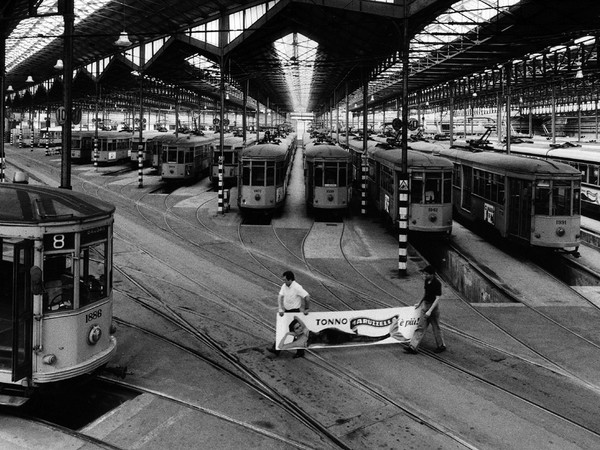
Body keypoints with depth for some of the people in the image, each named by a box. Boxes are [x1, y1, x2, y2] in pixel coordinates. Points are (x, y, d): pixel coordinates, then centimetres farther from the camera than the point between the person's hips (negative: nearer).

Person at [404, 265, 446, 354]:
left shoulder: (437, 283, -19)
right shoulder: (427, 281, 4)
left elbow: (437, 298, -21)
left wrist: (430, 311, -26)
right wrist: (419, 303, 25)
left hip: (433, 306, -7)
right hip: (425, 304, 7)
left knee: (436, 327, 7)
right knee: (421, 327, 5)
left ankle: (441, 346, 26)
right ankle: (412, 347, 2)